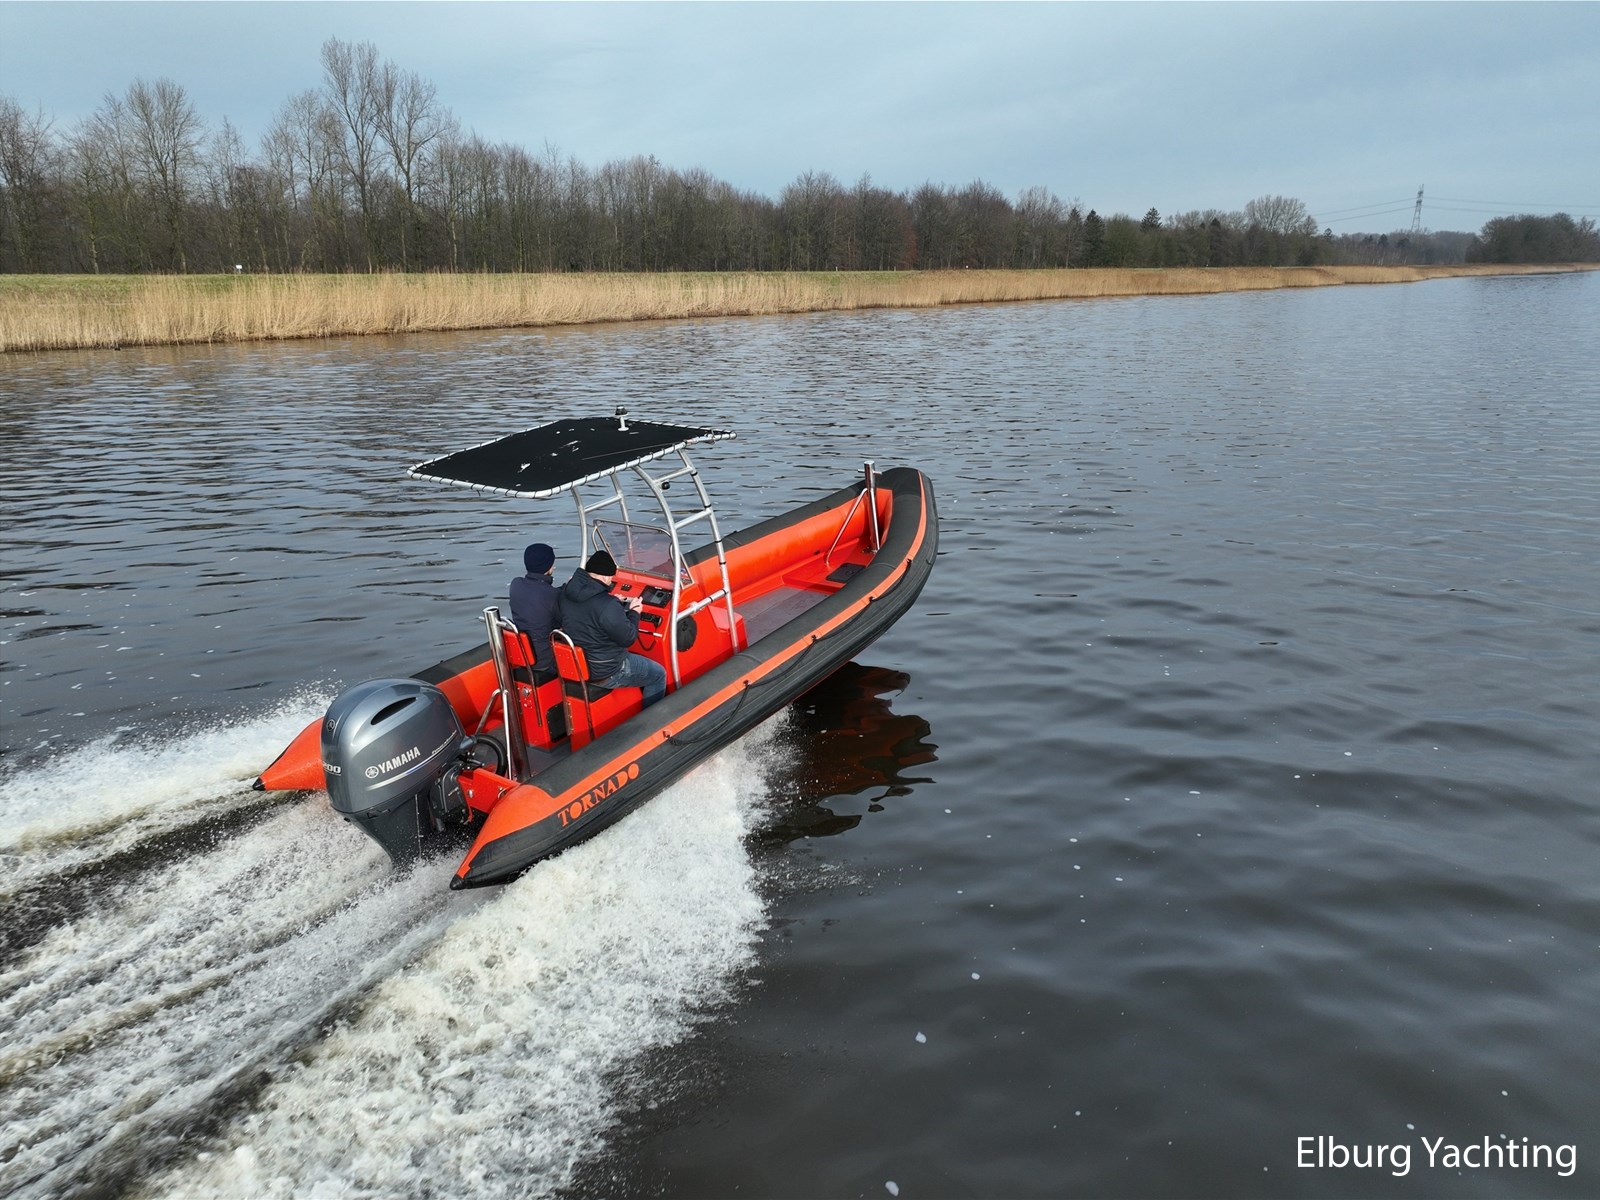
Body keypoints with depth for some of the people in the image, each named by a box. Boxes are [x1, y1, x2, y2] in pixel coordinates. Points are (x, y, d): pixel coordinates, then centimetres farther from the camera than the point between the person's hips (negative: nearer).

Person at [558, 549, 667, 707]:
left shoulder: (566, 592, -6)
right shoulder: (607, 606, -31)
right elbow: (628, 638, -19)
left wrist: (623, 606, 10)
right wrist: (634, 613, -2)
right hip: (603, 674, -8)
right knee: (659, 675, 13)